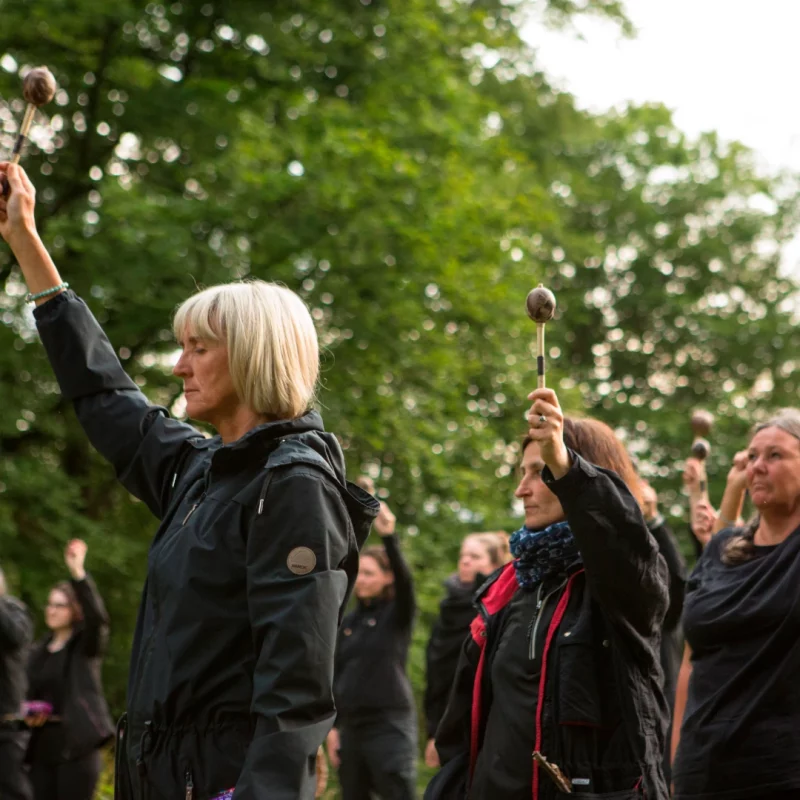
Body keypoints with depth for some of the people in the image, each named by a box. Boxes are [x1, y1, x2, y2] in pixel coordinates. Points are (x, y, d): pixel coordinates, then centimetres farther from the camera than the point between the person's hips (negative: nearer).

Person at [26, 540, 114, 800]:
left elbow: (97, 616, -21)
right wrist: (28, 715, -2)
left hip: (77, 746, -6)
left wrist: (78, 573, -32)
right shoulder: (38, 652, 16)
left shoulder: (87, 645, 0)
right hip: (42, 747, 6)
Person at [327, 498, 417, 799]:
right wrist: (331, 726, 9)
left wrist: (389, 537, -36)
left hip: (391, 724, -6)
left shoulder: (398, 614, -1)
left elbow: (405, 579, -21)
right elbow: (336, 674, 15)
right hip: (351, 724, 6)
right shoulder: (349, 622, 14)